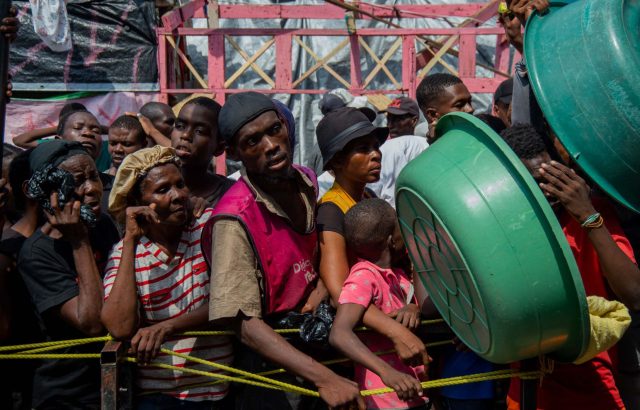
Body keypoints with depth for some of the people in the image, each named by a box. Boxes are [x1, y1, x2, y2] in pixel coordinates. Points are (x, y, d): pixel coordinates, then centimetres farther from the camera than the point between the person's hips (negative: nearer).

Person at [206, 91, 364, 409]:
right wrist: (324, 378, -35)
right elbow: (245, 324, -28)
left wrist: (319, 295, -5)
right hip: (272, 357, -6)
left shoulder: (307, 181, -5)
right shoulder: (235, 220, -25)